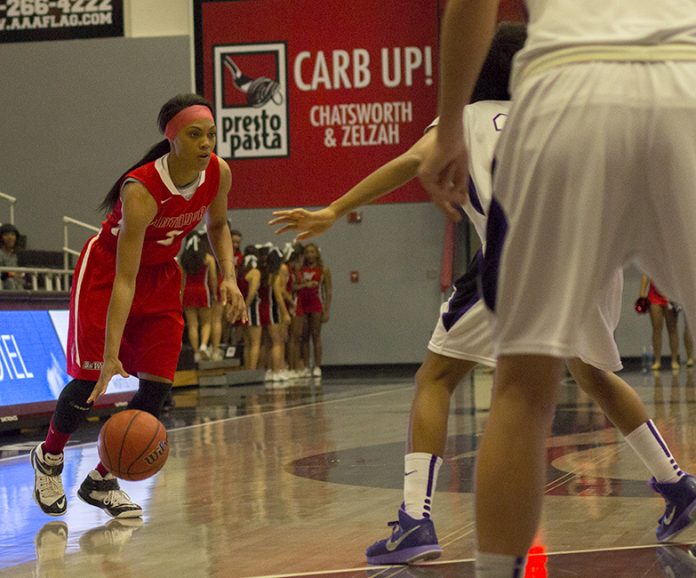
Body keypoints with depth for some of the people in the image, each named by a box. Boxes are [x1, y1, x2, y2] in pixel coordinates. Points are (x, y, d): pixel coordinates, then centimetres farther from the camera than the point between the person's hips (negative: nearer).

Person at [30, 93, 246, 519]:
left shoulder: (219, 174, -18)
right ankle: (49, 457, 22)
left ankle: (102, 480, 9)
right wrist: (111, 353, -43)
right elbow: (124, 280, -38)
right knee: (92, 377, -8)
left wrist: (229, 277, -10)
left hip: (162, 275, 6)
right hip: (107, 270, -5)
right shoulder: (141, 191, -35)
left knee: (158, 385, -5)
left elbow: (218, 226, 7)